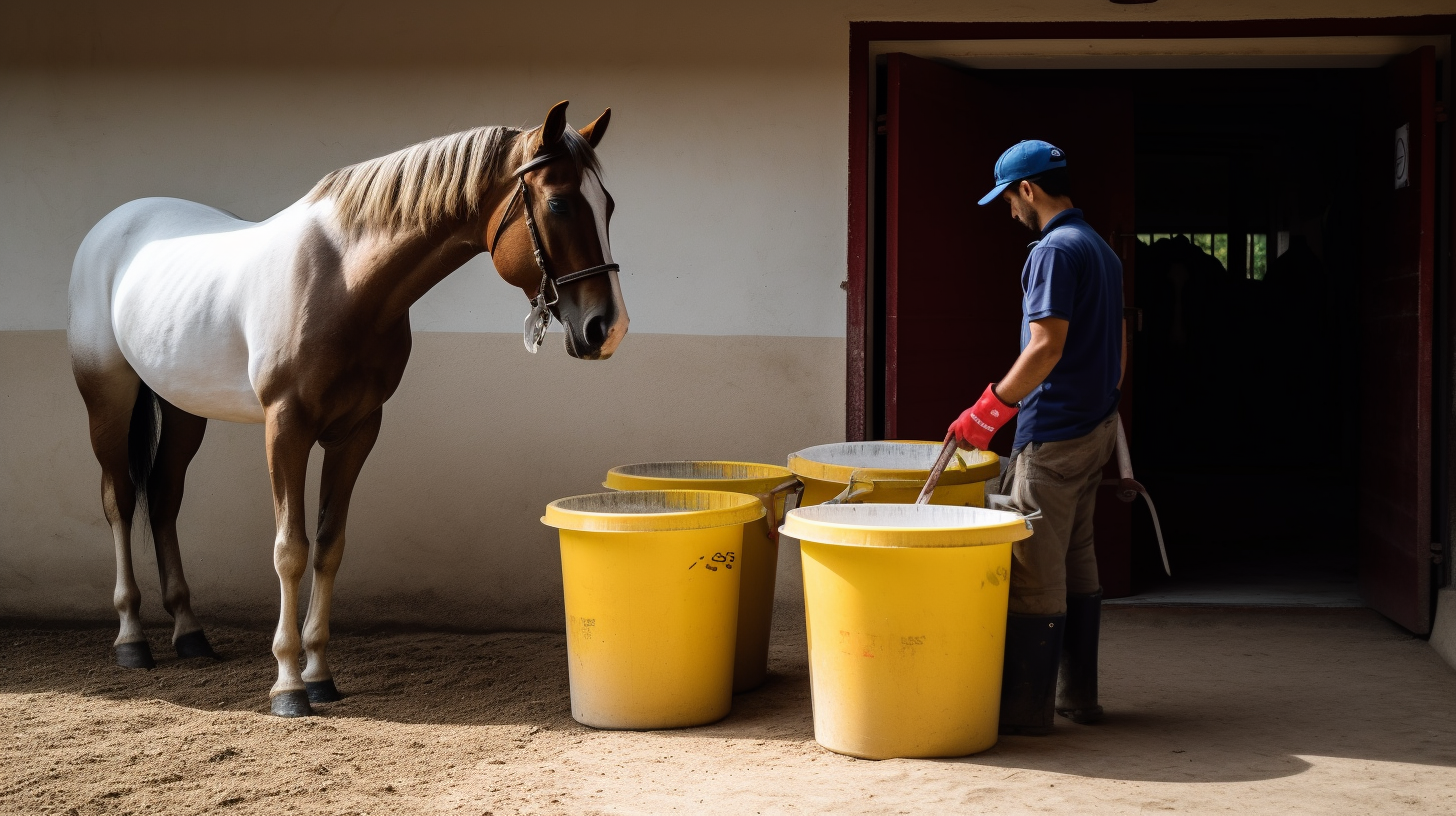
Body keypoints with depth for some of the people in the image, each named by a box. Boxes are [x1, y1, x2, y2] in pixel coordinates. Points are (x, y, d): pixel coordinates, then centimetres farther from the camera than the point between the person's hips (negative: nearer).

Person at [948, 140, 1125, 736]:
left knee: (1035, 568, -6)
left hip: (1054, 433, -10)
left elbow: (1046, 347, -23)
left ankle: (1027, 706, -3)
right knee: (1078, 563, 14)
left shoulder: (1055, 251, -15)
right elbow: (1117, 345, 20)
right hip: (1095, 426, 10)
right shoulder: (1102, 250, 15)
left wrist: (988, 410, -18)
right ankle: (1079, 695, 20)